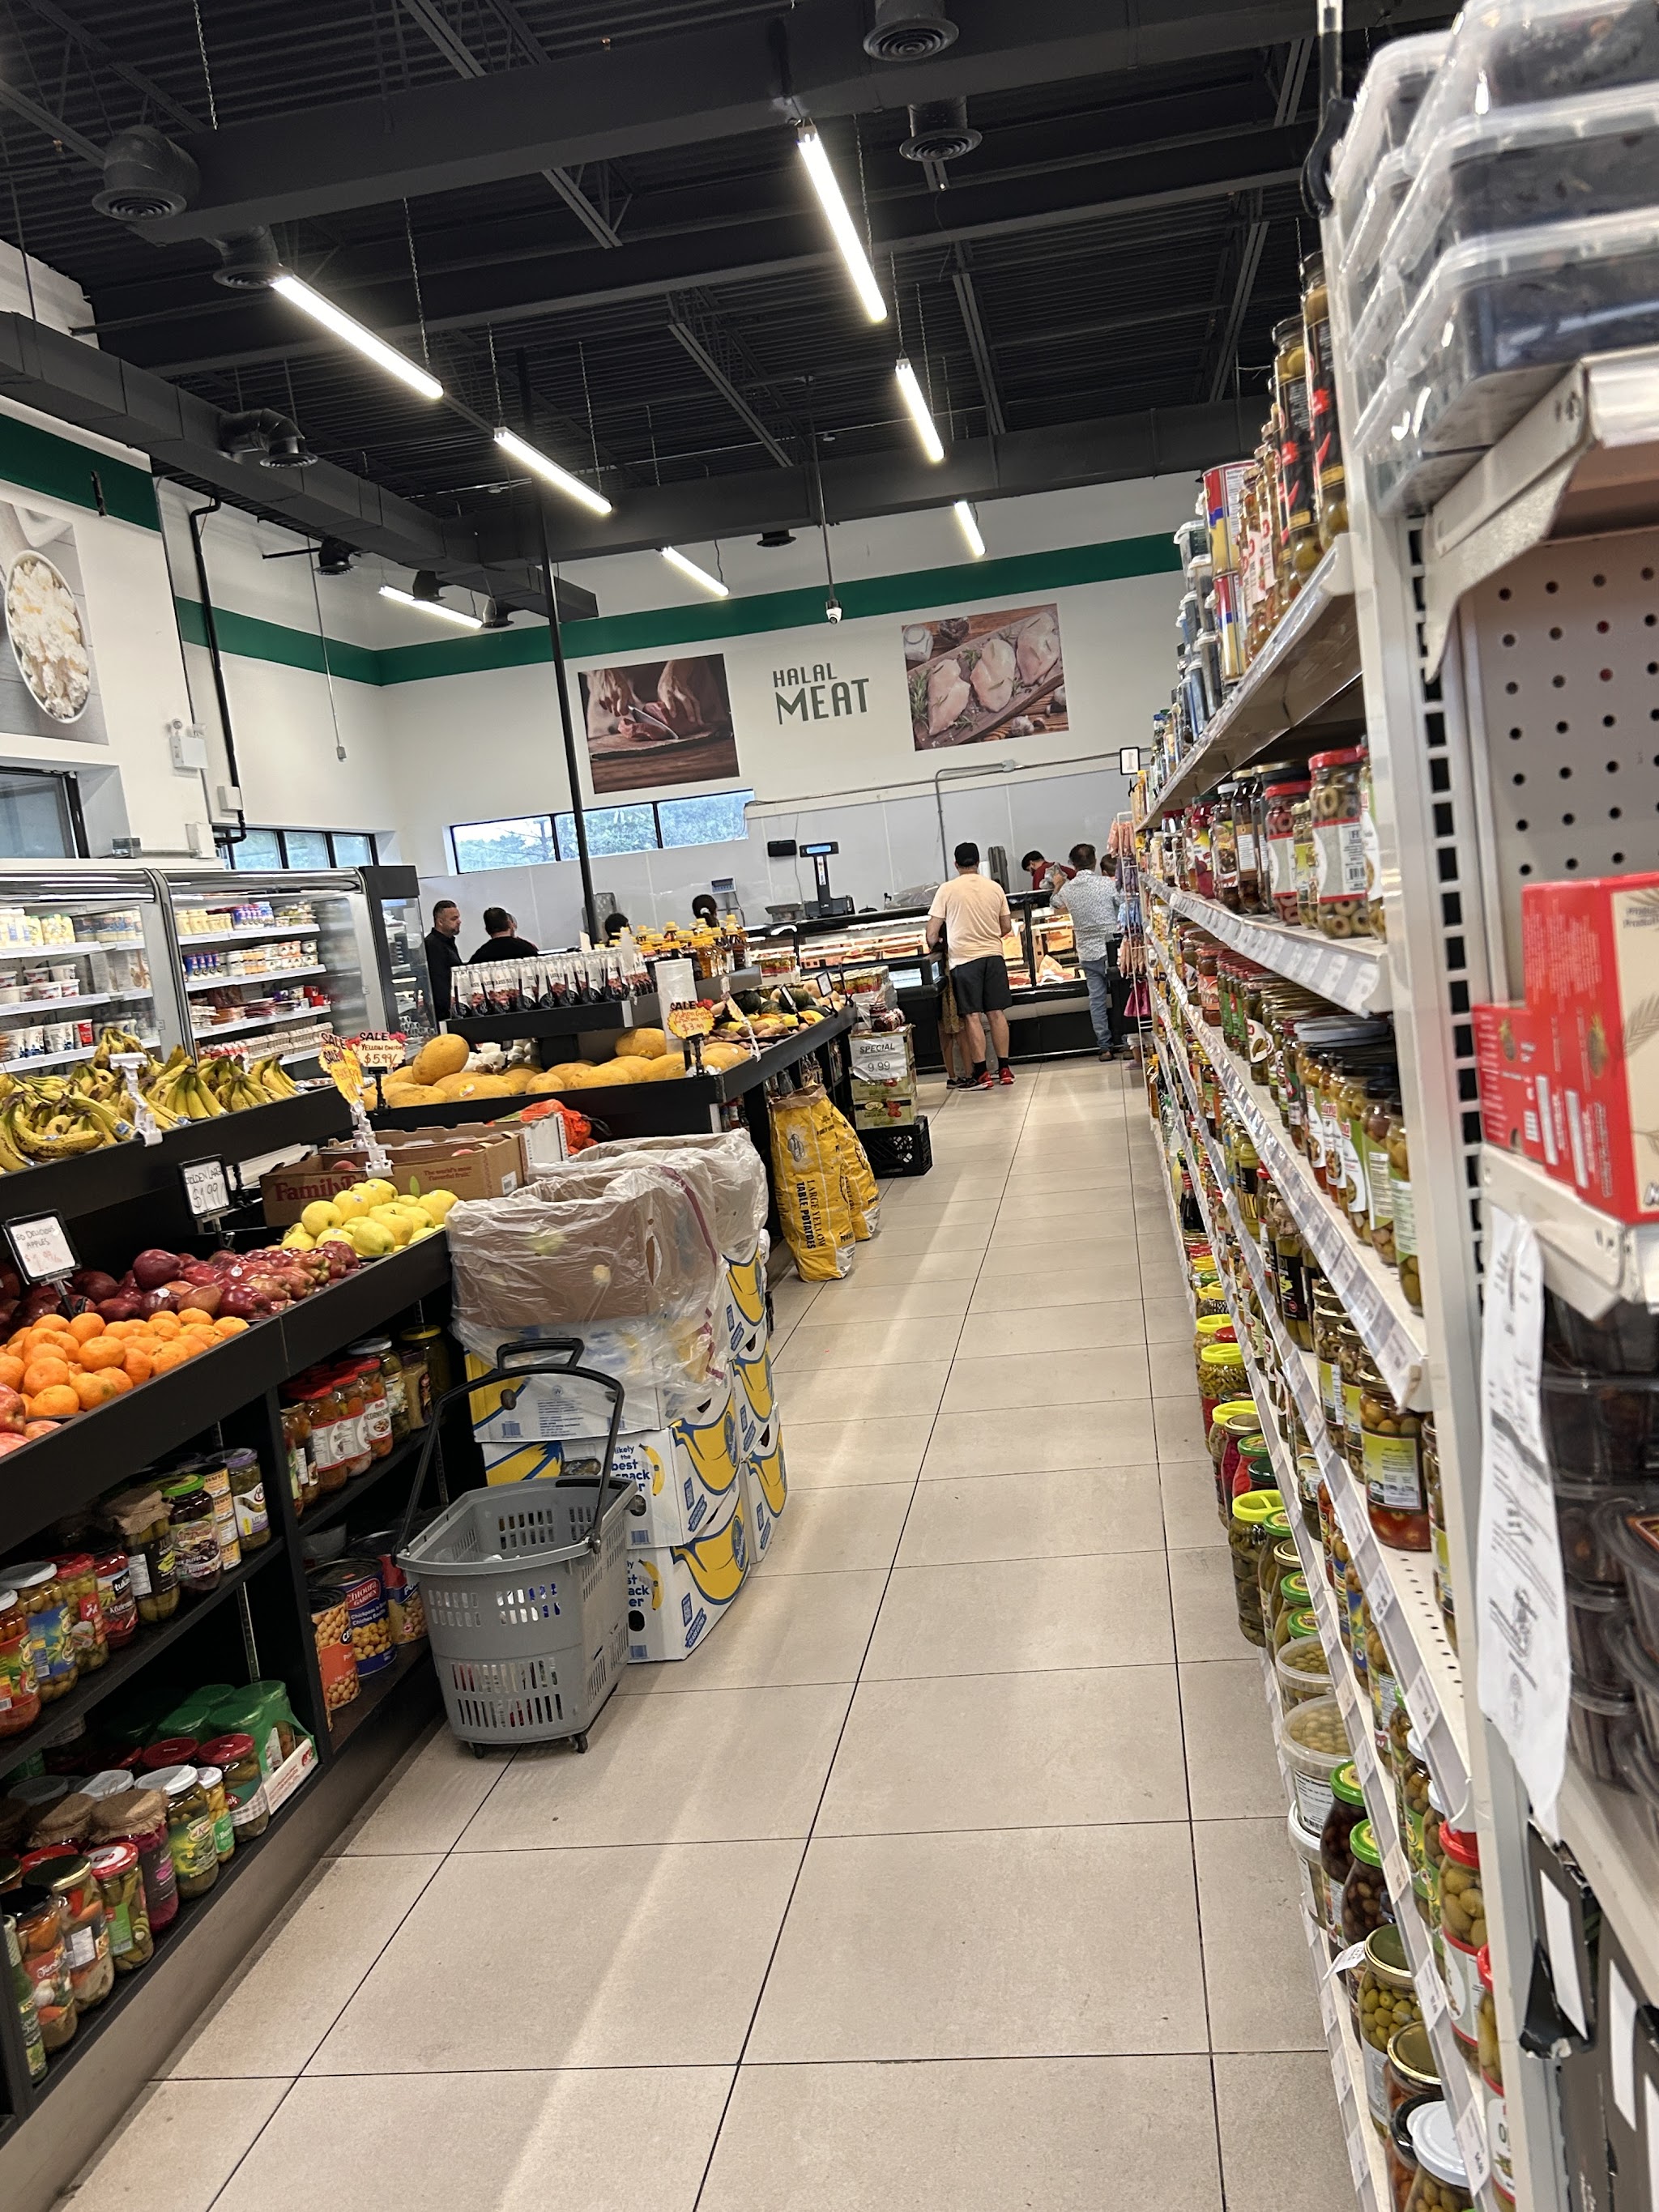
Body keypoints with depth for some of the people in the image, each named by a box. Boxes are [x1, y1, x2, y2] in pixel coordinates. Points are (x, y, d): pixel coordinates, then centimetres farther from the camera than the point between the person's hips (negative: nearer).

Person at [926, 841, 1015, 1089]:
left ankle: (981, 1075, -1)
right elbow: (1007, 927, 11)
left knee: (972, 1017, -1)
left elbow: (932, 931, -3)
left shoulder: (947, 890, -4)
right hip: (993, 955, 3)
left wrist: (932, 947, 18)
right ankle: (1005, 1069, 12)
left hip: (963, 958, -3)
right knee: (997, 1013, 8)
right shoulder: (995, 888, 5)